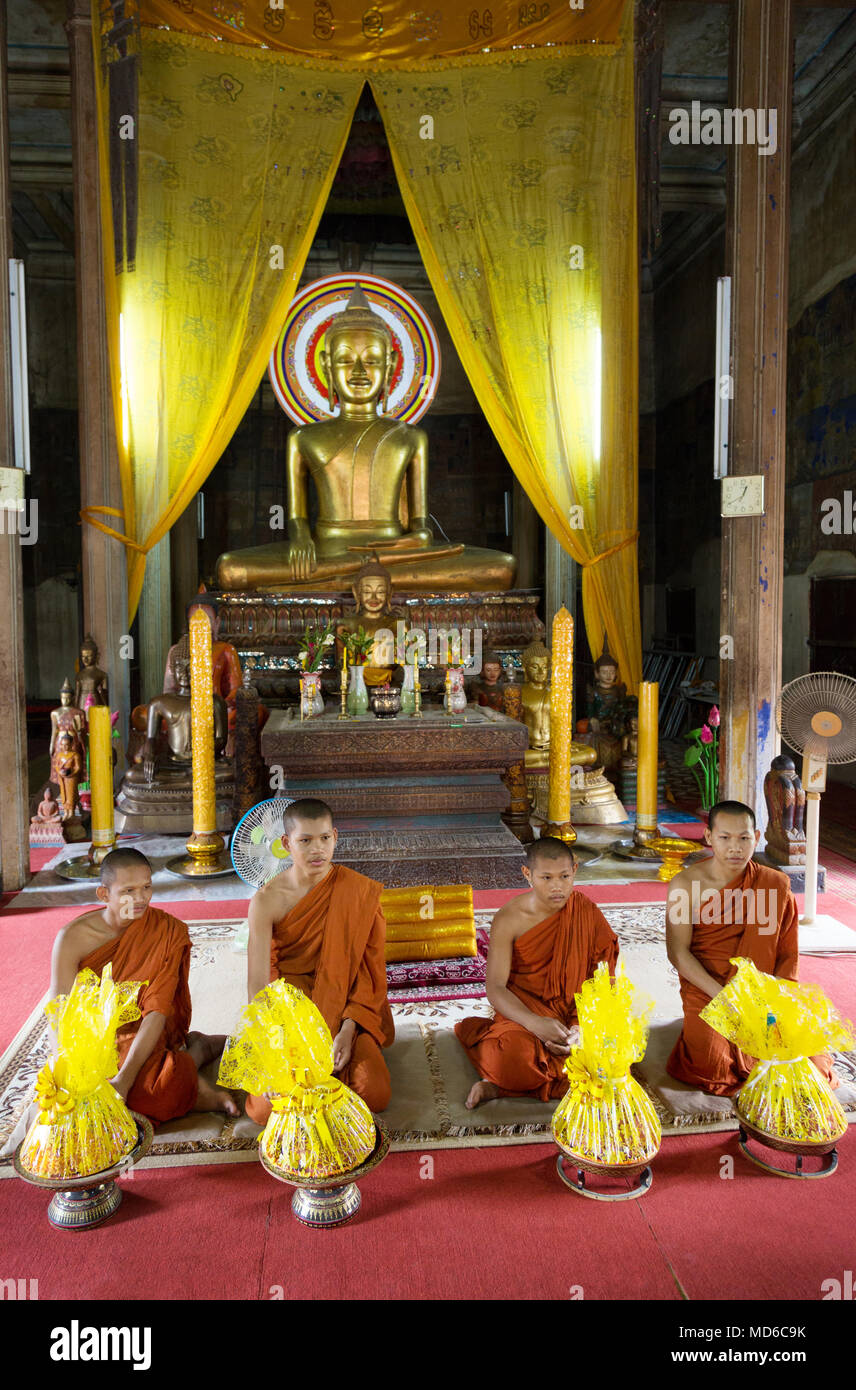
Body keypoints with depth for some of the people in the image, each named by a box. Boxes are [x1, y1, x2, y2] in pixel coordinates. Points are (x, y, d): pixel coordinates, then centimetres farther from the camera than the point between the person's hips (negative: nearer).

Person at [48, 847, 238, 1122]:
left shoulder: (167, 931, -12)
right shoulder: (73, 939, -11)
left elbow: (157, 1011, -18)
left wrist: (124, 1079, -30)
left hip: (144, 1038, -4)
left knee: (150, 1095, -35)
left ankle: (195, 1050, 1)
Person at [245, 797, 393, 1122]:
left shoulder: (359, 892, -8)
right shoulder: (267, 900, -11)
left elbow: (370, 970, -5)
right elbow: (258, 982, -14)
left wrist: (348, 1030, -16)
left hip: (343, 1009, 1)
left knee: (375, 1094, -20)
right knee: (266, 1109, -19)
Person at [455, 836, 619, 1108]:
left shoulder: (587, 913, -5)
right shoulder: (508, 920, -10)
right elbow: (495, 987, -14)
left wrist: (583, 1027, -24)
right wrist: (535, 1024, -31)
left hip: (576, 1012, 3)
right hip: (525, 1010, -3)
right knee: (516, 1060, -36)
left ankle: (500, 1086, -13)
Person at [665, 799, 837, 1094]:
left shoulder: (775, 885, -3)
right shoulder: (685, 885, -10)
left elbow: (788, 953, 1)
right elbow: (678, 953, -10)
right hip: (705, 989, -3)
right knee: (711, 1067, -23)